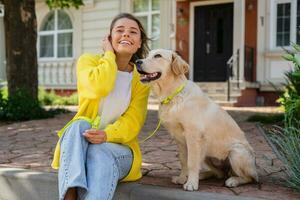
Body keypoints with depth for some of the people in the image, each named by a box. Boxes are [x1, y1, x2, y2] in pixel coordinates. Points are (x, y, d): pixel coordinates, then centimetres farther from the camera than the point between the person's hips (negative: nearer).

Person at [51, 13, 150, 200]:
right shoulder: (89, 61, 2)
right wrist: (109, 54, -7)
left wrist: (107, 135, -27)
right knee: (80, 125, -34)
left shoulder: (141, 79, 5)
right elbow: (98, 88, -22)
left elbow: (132, 121, -7)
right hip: (80, 142, 0)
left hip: (119, 147, 0)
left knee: (99, 153, -34)